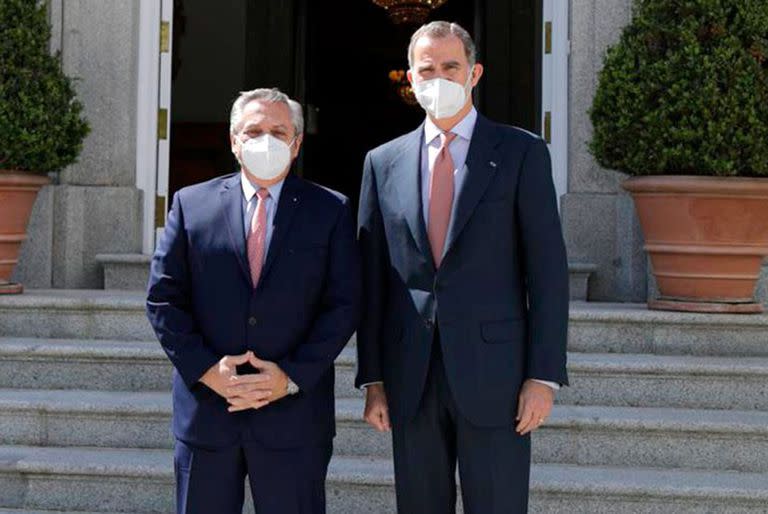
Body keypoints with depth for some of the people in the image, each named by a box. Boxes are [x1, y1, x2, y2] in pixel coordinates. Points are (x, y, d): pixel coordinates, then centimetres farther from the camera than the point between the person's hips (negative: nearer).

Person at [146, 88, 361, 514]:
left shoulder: (331, 211, 4)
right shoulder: (191, 204, 6)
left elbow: (343, 305, -1)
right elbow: (162, 298, 3)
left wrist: (292, 377, -11)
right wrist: (206, 370, -9)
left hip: (294, 412, -1)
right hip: (205, 410, 1)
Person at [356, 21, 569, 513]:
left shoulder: (521, 153, 0)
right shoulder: (383, 162, 9)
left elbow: (547, 270, -3)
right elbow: (373, 280, 9)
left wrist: (544, 376, -9)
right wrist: (373, 379, 5)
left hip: (493, 373, -3)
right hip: (411, 379, 3)